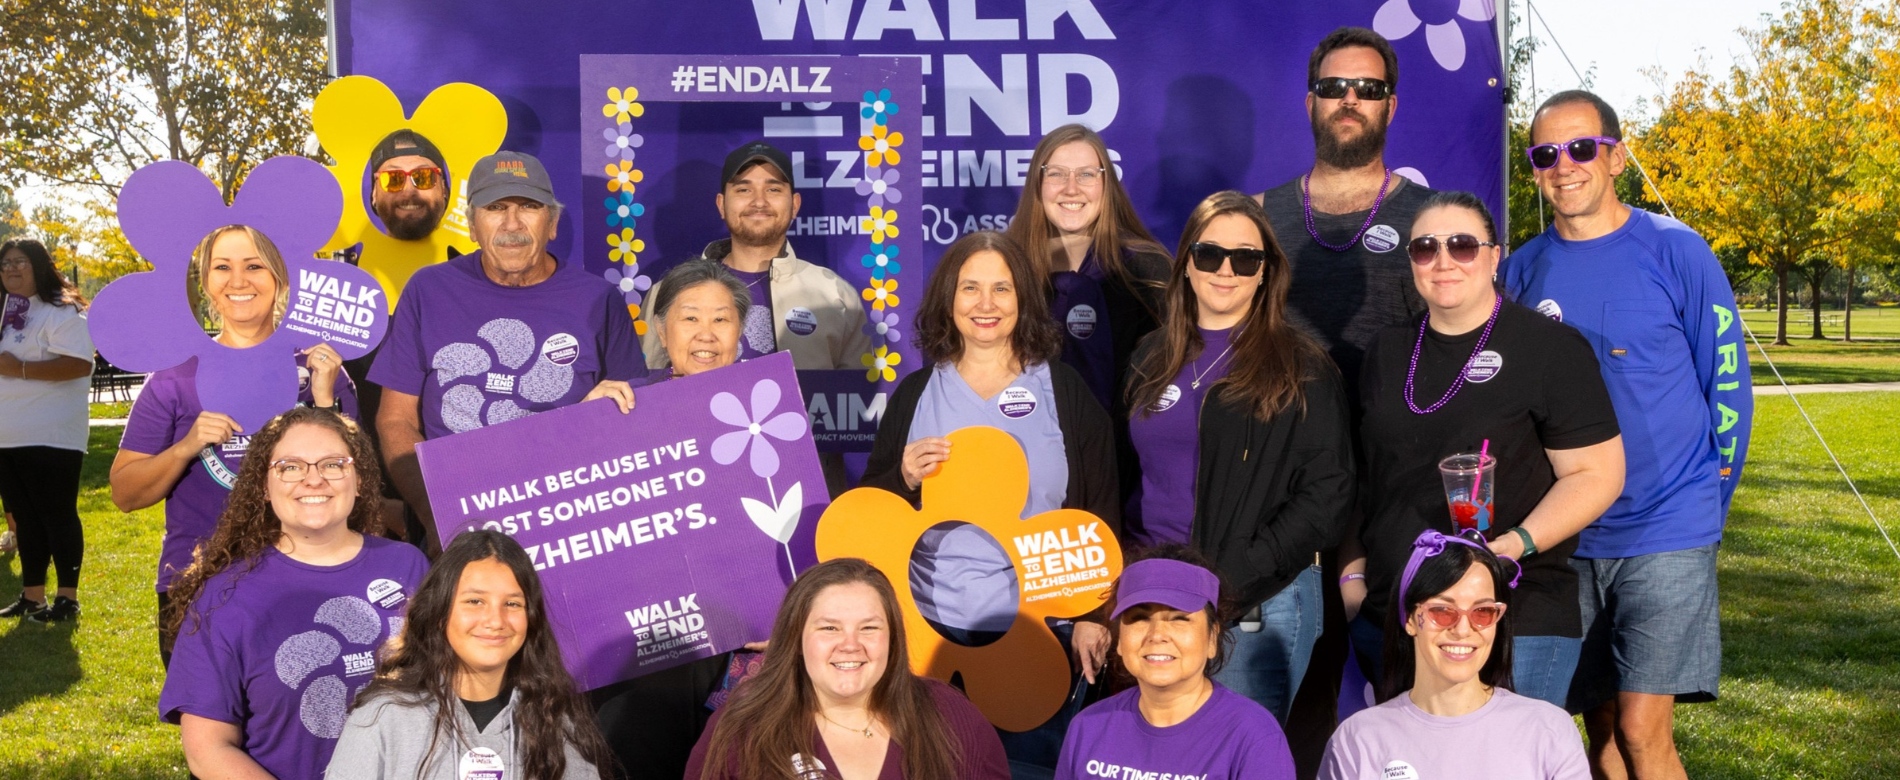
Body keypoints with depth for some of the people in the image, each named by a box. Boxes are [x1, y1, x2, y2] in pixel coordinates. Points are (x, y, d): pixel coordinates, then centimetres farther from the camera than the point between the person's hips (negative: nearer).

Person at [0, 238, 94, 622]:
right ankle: (31, 596, 20)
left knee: (58, 516, -2)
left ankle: (67, 598, 5)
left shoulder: (60, 312, -10)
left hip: (50, 438, -9)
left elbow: (79, 364, -22)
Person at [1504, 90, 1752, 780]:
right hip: (1565, 541, 4)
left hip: (1666, 534, -4)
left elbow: (1728, 382, 0)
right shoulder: (1523, 271, 5)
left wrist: (1707, 502, 3)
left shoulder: (1676, 251, -5)